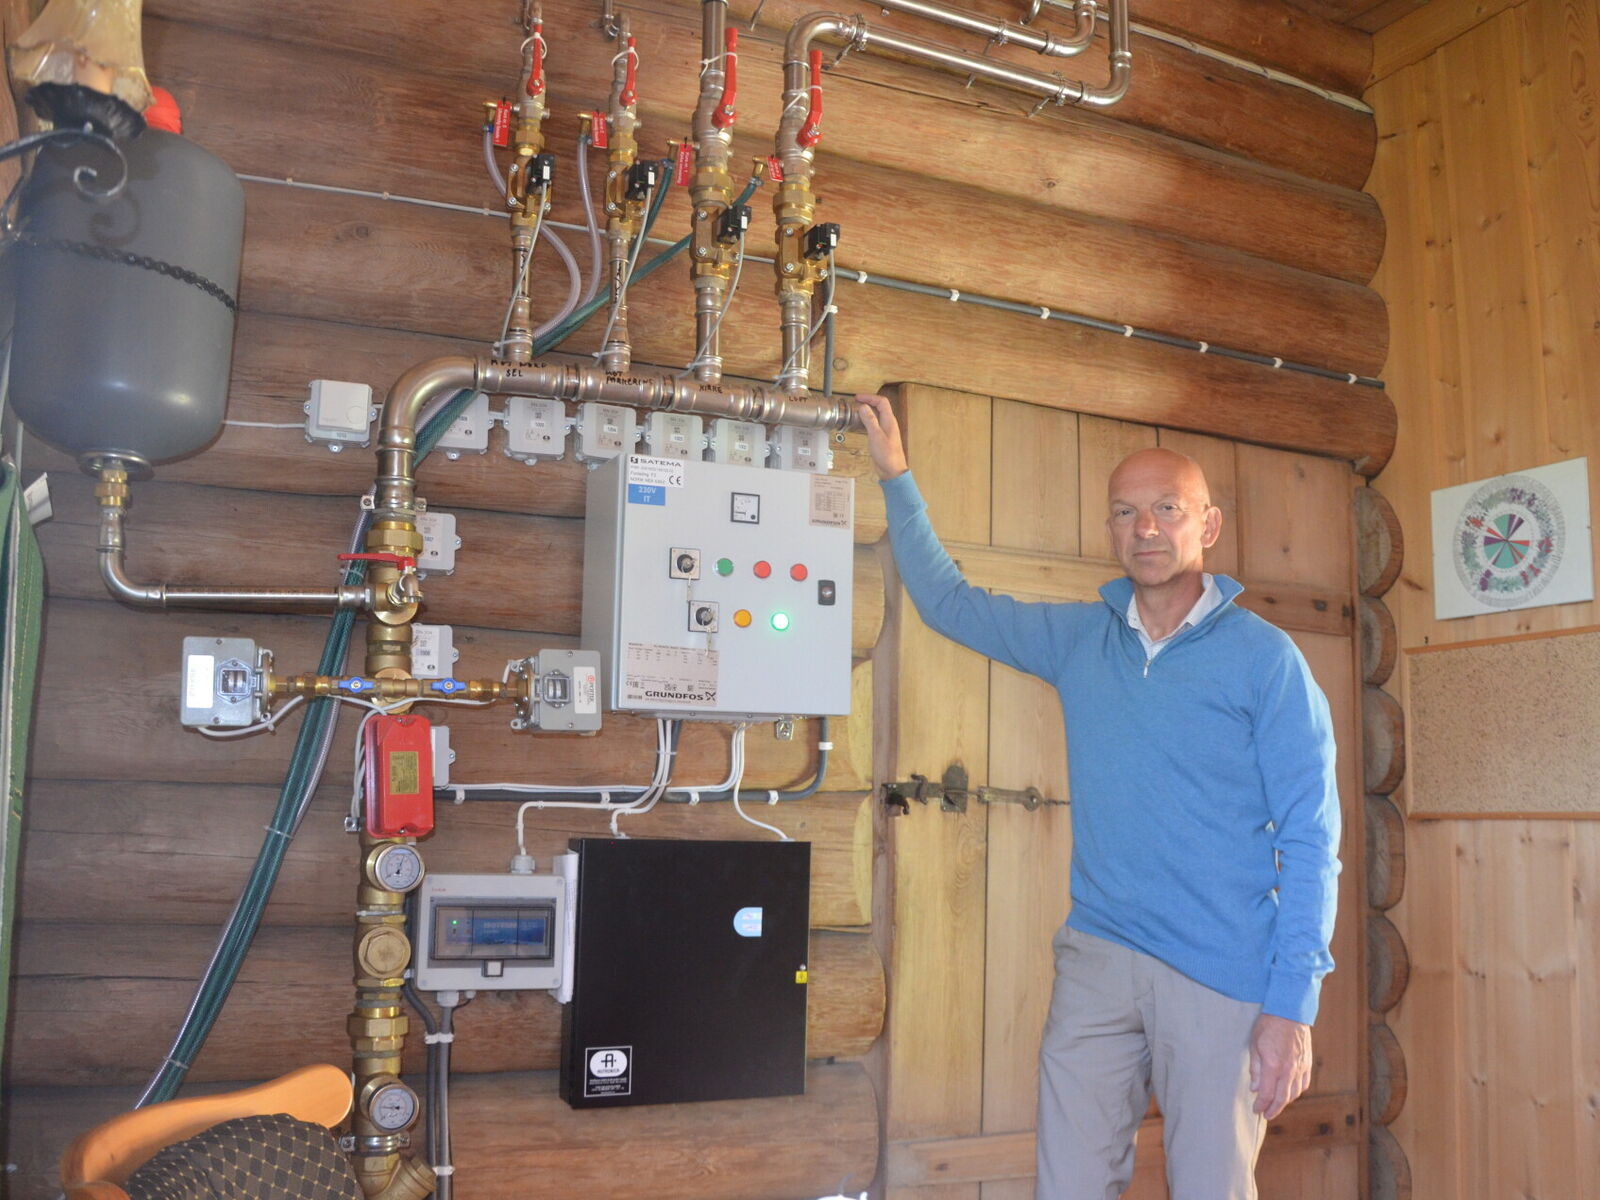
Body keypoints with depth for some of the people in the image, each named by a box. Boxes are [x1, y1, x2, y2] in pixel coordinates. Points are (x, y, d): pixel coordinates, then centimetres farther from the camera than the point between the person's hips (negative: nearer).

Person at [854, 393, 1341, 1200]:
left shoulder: (1265, 658, -4)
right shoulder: (1080, 639, 9)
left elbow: (1310, 841, -5)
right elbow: (947, 601, 20)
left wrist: (1292, 1007, -11)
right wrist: (895, 475, 18)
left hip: (1222, 976, -3)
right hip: (1096, 959, 4)